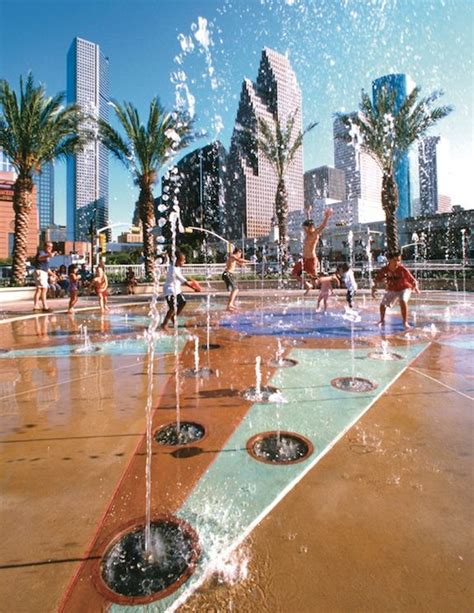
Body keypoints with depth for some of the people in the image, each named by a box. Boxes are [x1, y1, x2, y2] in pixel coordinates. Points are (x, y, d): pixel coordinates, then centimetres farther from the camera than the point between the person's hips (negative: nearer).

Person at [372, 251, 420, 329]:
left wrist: (415, 287, -46)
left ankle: (405, 322, -15)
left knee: (403, 301, -31)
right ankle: (382, 321, 29)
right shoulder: (385, 270, -18)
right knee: (382, 304, 0)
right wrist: (374, 288, -15)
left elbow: (412, 279, -29)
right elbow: (377, 279, -4)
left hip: (404, 288, -4)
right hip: (391, 290, 4)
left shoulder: (403, 269, -27)